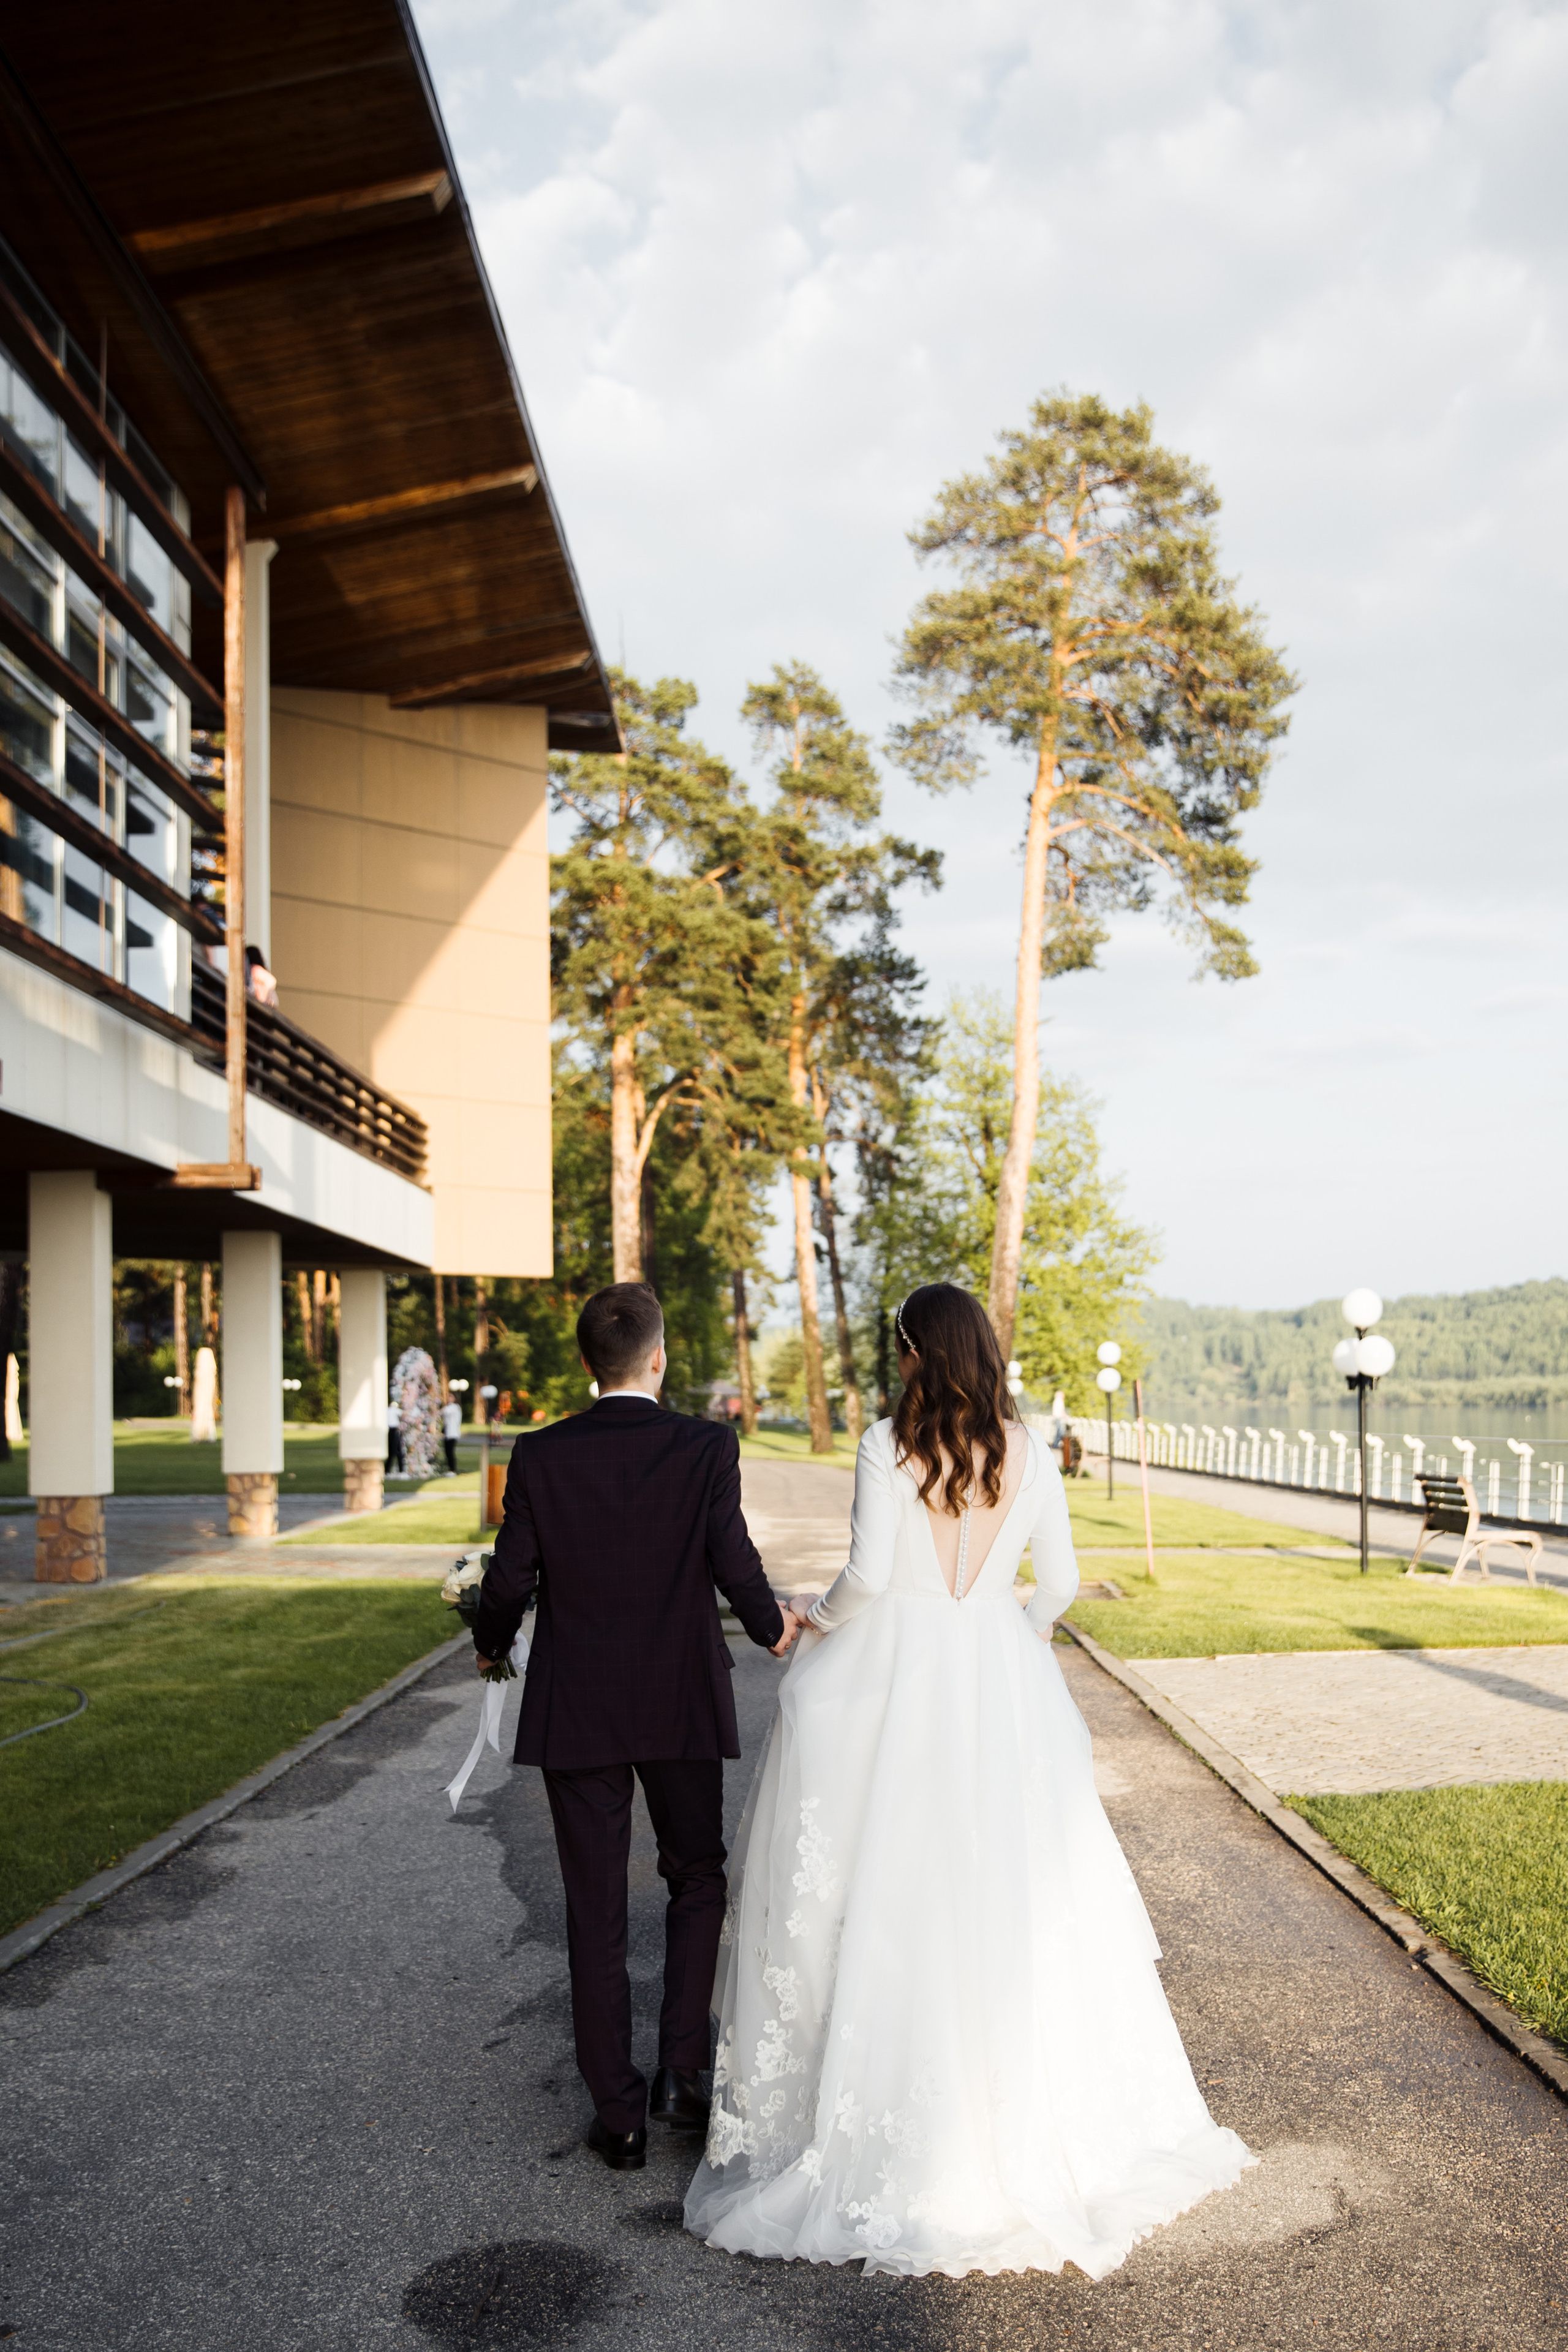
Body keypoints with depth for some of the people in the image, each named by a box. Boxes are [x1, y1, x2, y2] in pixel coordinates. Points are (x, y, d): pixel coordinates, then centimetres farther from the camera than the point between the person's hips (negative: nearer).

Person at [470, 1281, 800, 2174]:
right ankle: (684, 2071, 15)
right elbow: (735, 1564, -14)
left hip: (576, 1712, 1)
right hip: (682, 1707, 0)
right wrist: (773, 1627, 7)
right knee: (697, 1881, 21)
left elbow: (510, 1579, -6)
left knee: (596, 1914, 11)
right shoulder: (707, 1447, -10)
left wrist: (493, 1646, 15)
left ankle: (620, 2113, 18)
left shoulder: (539, 1456, -7)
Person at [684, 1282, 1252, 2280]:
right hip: (998, 1688, 4)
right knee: (1009, 1889, 13)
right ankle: (1034, 2110, 24)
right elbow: (1060, 1580, 4)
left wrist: (821, 1618, 4)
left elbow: (868, 1572, -15)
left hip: (888, 1677, -3)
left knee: (882, 1890, 7)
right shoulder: (1031, 1451, 0)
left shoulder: (889, 1444, -11)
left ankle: (873, 2110, 17)